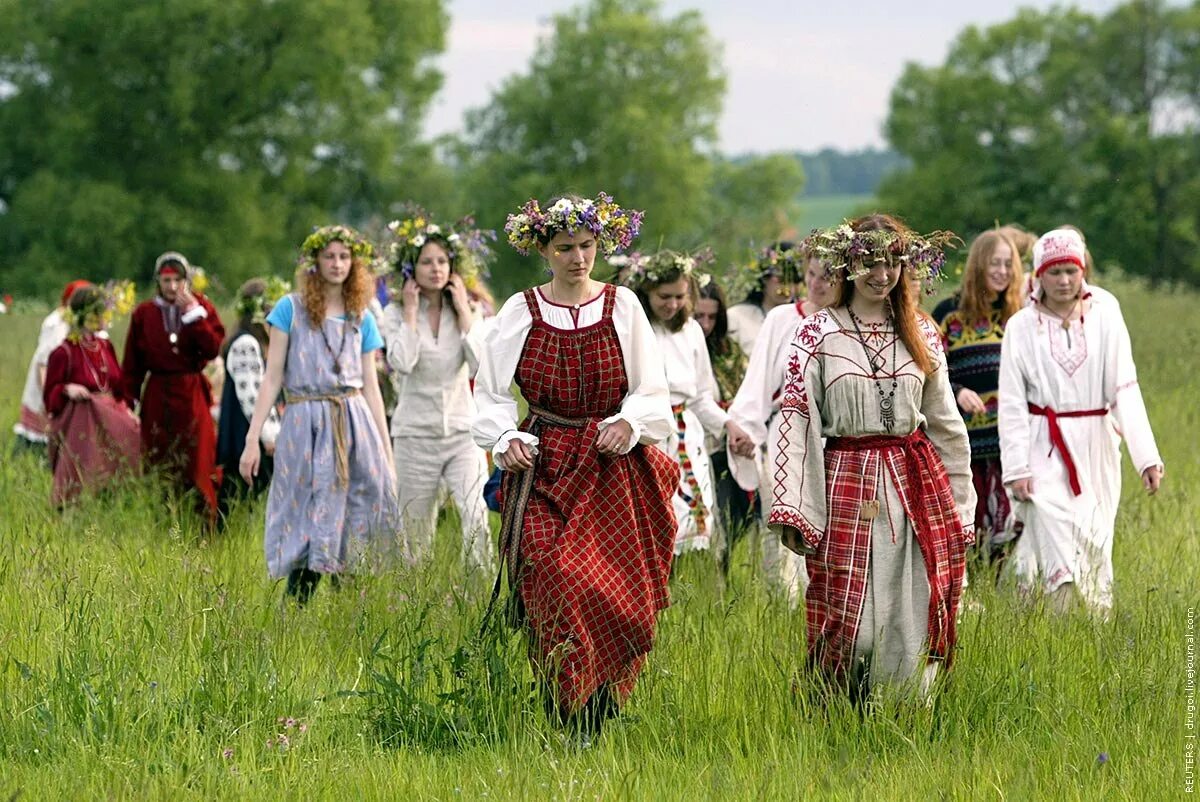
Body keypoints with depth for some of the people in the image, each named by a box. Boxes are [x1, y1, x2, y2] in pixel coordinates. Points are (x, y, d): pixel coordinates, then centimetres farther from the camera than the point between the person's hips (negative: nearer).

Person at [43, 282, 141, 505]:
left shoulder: (105, 346, 8)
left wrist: (128, 409, 2)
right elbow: (49, 395, -5)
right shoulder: (64, 353, -11)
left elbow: (119, 384, 16)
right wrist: (67, 389, -25)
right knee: (85, 484, -8)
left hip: (111, 420, 6)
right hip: (80, 427, -6)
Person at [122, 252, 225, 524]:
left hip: (192, 395, -1)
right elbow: (132, 365, 6)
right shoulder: (144, 313, 5)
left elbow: (213, 349, -10)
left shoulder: (201, 307, 4)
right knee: (157, 464, 1)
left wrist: (193, 313, -13)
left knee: (197, 461, -5)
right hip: (157, 396, 1)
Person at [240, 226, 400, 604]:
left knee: (358, 528, -2)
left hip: (356, 426, 3)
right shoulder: (291, 309, 3)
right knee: (308, 530, -4)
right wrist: (252, 438, -5)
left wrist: (387, 452, 12)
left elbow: (371, 388, 15)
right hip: (306, 425, -3)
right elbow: (272, 378, 1)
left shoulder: (362, 320, 13)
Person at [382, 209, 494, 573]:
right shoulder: (396, 314, 1)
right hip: (416, 433, 0)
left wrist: (464, 312, -7)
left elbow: (482, 366, -10)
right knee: (417, 534, 5)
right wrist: (411, 313, -10)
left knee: (477, 518, -20)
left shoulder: (466, 312, 6)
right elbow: (402, 363, -18)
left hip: (462, 432, 0)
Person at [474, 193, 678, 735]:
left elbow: (652, 392, 7)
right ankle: (569, 721, -14)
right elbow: (492, 394, 8)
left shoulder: (623, 307, 7)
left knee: (619, 596, -6)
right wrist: (507, 437, -11)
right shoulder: (519, 313, 6)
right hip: (543, 468, -1)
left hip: (614, 471, 1)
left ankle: (599, 718, 6)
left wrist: (628, 423, -13)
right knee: (557, 583, -17)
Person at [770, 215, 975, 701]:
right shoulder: (817, 333, 0)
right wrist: (789, 509, -12)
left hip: (918, 484, 3)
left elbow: (944, 420, 17)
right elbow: (794, 419, -5)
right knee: (848, 620, -4)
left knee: (916, 621, 2)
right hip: (847, 485, -3)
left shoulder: (921, 334, 11)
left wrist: (961, 504, 15)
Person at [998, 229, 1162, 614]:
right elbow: (1012, 403, -1)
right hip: (1045, 447, -1)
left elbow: (1125, 390, -5)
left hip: (1095, 446, 1)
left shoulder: (1104, 317, 0)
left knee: (1095, 544, 4)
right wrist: (1016, 467, -9)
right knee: (1056, 540, -17)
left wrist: (1146, 455, -12)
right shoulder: (1022, 327, 0)